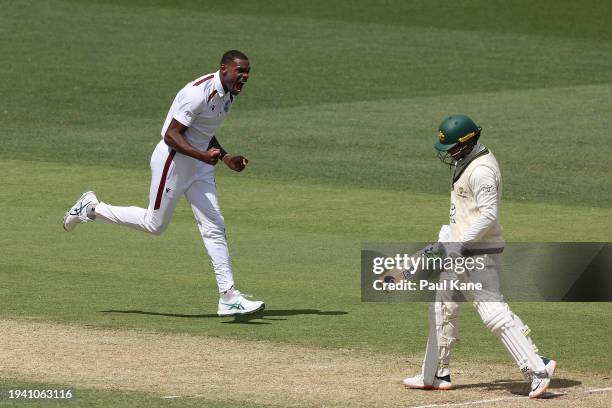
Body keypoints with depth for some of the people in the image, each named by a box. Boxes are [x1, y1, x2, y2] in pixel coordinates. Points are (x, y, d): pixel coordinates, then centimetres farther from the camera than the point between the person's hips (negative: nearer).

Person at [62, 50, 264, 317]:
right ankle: (92, 208, 22)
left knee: (214, 227, 1)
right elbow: (171, 134, -25)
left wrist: (226, 158, 10)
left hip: (199, 163, 8)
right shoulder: (199, 92, -24)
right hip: (173, 160, -8)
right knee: (155, 224, 3)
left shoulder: (229, 94, 5)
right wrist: (203, 155, -36)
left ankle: (228, 297, 0)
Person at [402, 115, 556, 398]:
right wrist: (447, 240, 23)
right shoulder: (467, 164, 14)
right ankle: (435, 375, 26)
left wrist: (460, 243, -27)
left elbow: (489, 214, -26)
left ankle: (537, 369, -15)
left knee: (494, 312, -15)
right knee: (442, 309, 17)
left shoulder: (480, 170, -18)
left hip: (477, 251, -11)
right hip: (460, 252, 11)